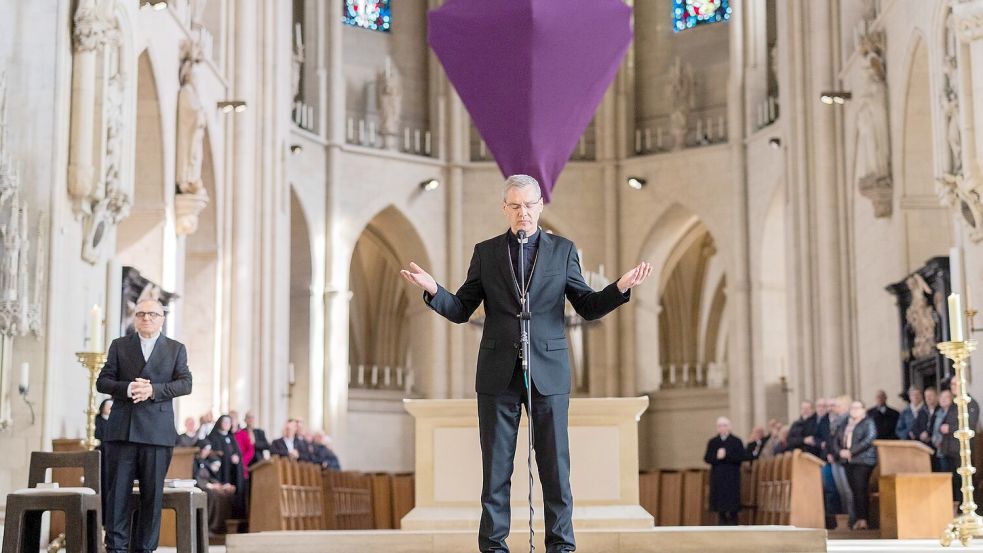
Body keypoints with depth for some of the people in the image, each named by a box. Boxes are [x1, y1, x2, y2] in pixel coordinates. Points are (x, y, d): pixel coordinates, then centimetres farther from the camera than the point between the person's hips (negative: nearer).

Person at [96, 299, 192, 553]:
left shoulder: (176, 349, 12)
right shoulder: (119, 346, 14)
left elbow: (185, 383, 0)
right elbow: (102, 381, 8)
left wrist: (153, 390, -14)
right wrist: (126, 388, -12)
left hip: (157, 432, 0)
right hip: (122, 429, 1)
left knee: (152, 493, 0)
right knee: (117, 490, -2)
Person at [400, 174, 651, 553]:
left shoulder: (563, 250, 7)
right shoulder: (485, 252, 7)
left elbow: (588, 308, 6)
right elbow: (461, 310, 6)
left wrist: (621, 288, -11)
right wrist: (433, 291, -14)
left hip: (548, 372, 0)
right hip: (498, 375, 1)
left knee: (555, 465, 2)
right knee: (495, 467, 4)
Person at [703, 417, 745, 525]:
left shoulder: (736, 441, 4)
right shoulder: (712, 442, 13)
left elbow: (743, 457, -8)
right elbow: (707, 458, 4)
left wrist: (726, 455, -15)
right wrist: (717, 457, -15)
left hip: (732, 479, -3)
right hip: (717, 479, 3)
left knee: (732, 510, -7)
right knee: (720, 510, 2)